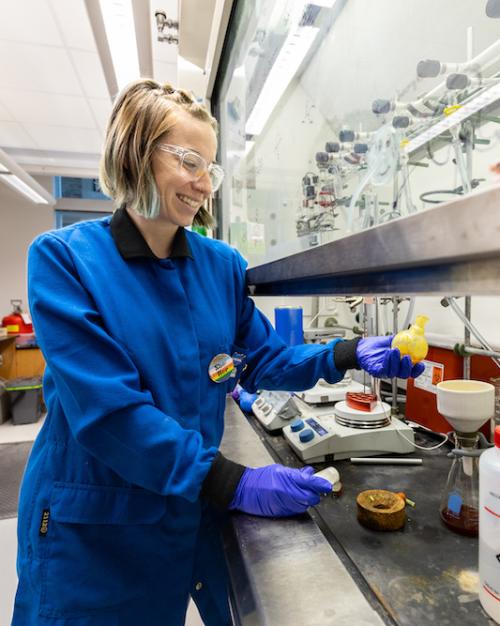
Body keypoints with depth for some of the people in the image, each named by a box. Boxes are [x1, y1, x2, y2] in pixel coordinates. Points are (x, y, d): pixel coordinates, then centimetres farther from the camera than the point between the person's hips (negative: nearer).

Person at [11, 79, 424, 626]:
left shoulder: (222, 266, -3)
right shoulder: (63, 259, -16)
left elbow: (260, 360, 4)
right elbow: (108, 408, -24)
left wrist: (348, 356, -10)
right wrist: (232, 483, -25)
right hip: (92, 521, -3)